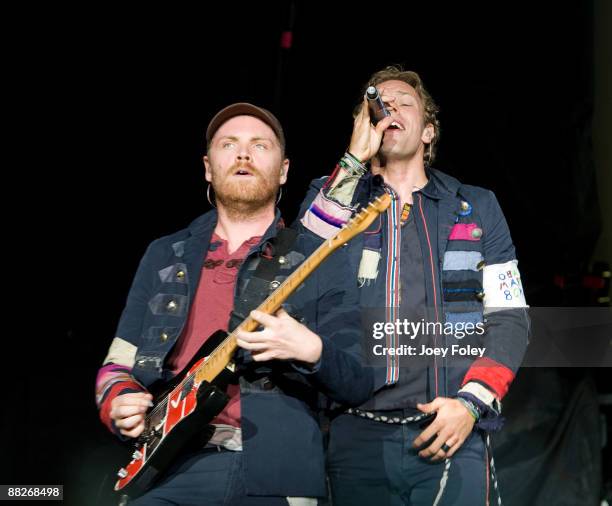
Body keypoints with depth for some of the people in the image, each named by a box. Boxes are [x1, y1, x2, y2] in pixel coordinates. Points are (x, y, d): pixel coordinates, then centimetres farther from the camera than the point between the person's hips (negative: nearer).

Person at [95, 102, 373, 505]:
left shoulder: (322, 262, 6)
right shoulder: (164, 256, 15)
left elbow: (358, 386, 2)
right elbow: (117, 364, 18)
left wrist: (312, 350, -18)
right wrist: (118, 404, -4)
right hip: (171, 467, 3)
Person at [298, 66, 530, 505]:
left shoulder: (477, 207, 13)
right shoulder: (335, 193, 13)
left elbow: (510, 317, 7)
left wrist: (471, 402, -8)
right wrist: (356, 158, -9)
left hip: (452, 434, 0)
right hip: (357, 432, 0)